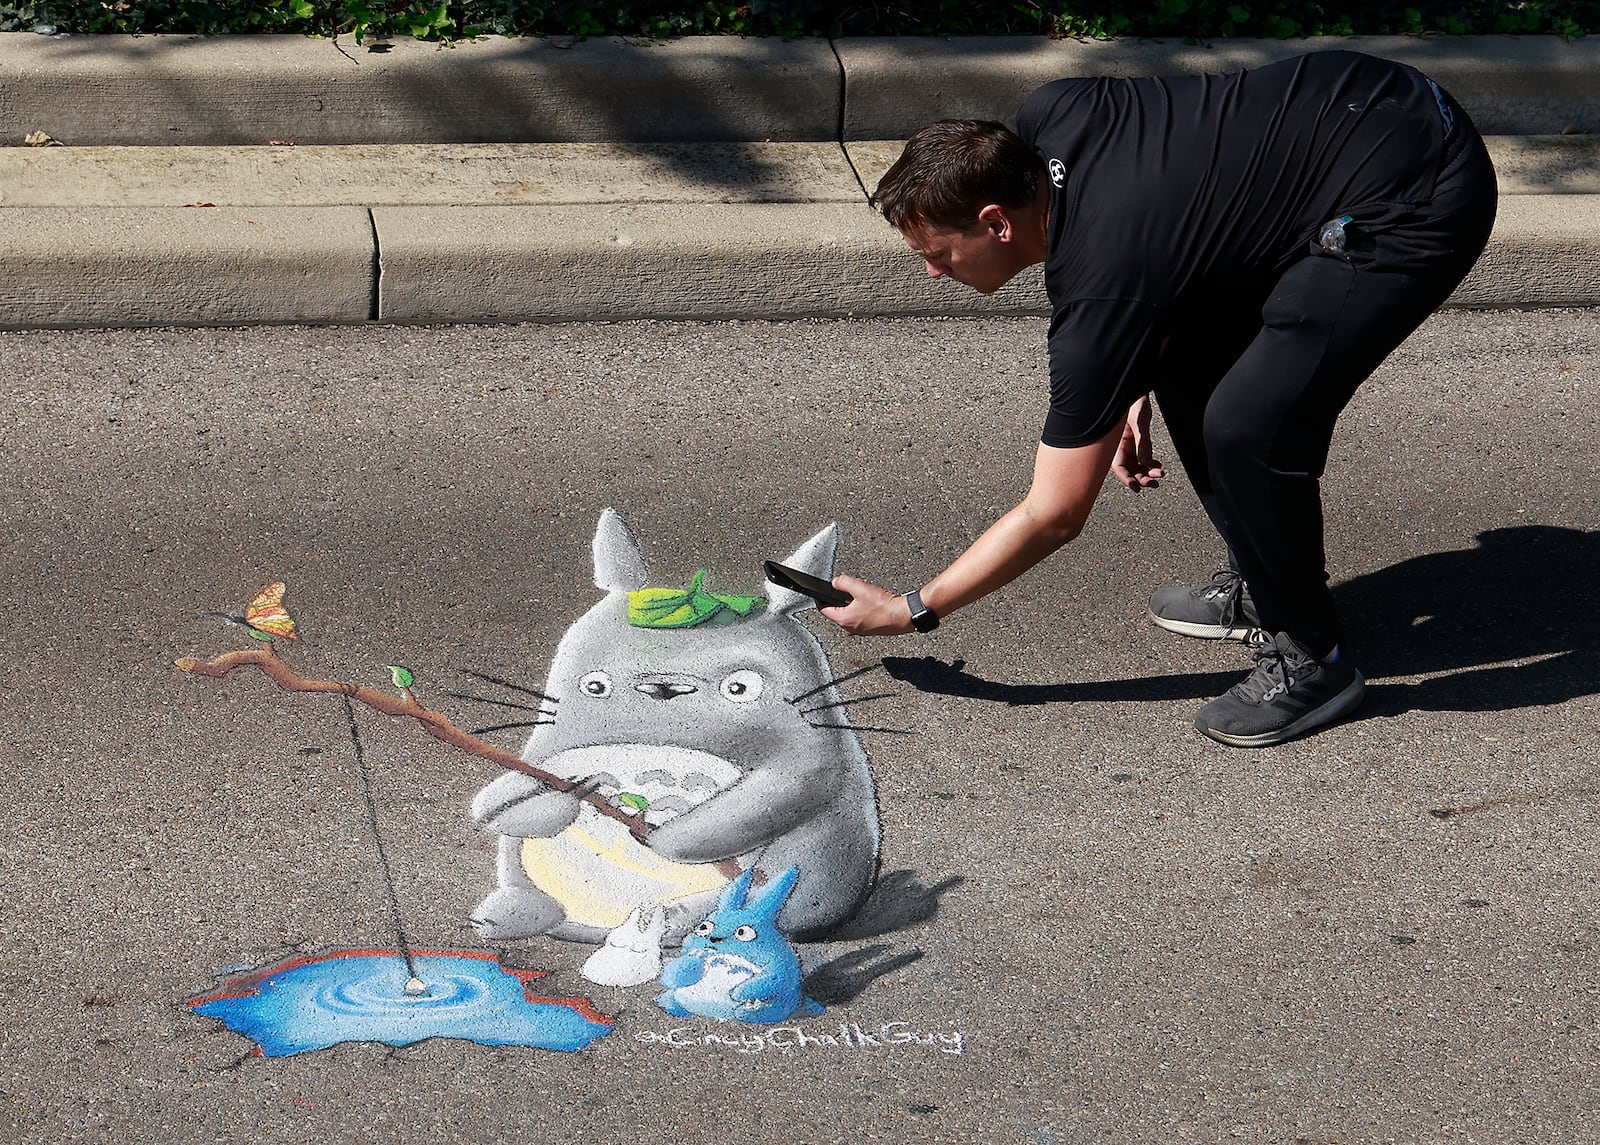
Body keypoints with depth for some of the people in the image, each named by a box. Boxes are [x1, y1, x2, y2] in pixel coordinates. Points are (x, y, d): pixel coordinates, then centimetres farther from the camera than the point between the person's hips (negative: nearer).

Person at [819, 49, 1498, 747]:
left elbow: (1052, 518, -12)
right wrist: (1134, 384, 11)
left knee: (1248, 425, -21)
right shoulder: (1046, 120, -3)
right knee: (1185, 368, 12)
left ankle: (1311, 659, -1)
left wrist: (911, 611, -3)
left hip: (1424, 196, -10)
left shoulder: (1101, 293, -22)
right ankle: (1260, 586, 26)